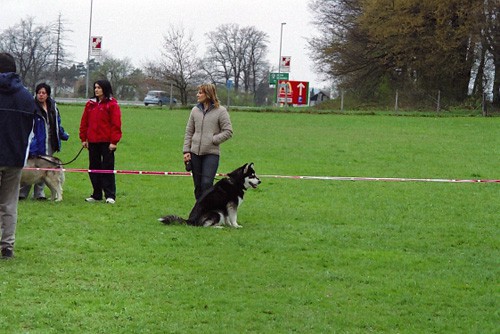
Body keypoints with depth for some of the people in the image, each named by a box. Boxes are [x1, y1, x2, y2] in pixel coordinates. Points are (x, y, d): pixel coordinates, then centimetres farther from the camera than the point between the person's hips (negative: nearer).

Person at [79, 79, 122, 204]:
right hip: (93, 142, 6)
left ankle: (110, 195, 1)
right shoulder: (90, 104, 10)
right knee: (94, 168, 9)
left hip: (106, 142, -6)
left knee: (108, 168, -2)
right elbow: (84, 122, 13)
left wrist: (114, 141, -12)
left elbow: (116, 124, -8)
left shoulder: (112, 105, -5)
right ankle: (96, 195, 16)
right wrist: (84, 138, 8)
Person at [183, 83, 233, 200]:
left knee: (207, 183, -15)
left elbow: (228, 132, -3)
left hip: (212, 153, -4)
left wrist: (213, 140, -10)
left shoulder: (220, 111, -2)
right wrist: (186, 150, 5)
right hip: (195, 153, 4)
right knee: (198, 185, 8)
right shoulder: (195, 110, 10)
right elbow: (189, 132, 12)